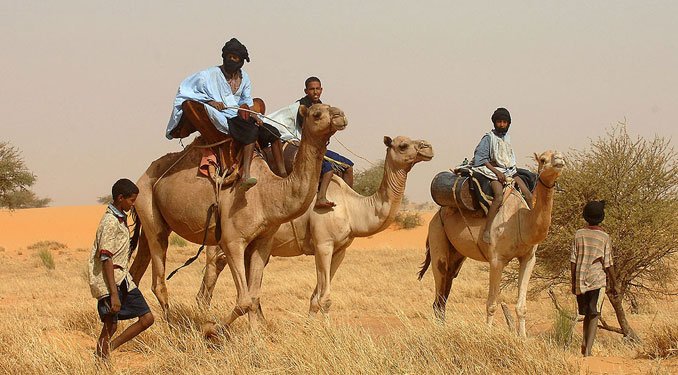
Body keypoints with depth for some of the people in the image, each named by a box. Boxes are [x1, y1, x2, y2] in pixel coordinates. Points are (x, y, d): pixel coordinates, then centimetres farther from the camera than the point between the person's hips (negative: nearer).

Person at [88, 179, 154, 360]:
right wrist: (114, 294, -24)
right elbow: (106, 259, -22)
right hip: (108, 282, -9)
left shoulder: (121, 218, 13)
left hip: (123, 278, 9)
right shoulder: (110, 222, -16)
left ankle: (108, 348, 12)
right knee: (110, 327, -7)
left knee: (147, 318, 5)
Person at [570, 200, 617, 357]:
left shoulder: (579, 234, 2)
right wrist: (613, 284, 5)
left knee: (587, 314, 20)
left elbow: (573, 260, 2)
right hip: (597, 279, -3)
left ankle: (585, 341, 6)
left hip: (580, 280, 3)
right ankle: (588, 349, -11)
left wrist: (573, 283, 10)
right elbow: (608, 264, -5)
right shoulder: (604, 237, -6)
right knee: (594, 315, -2)